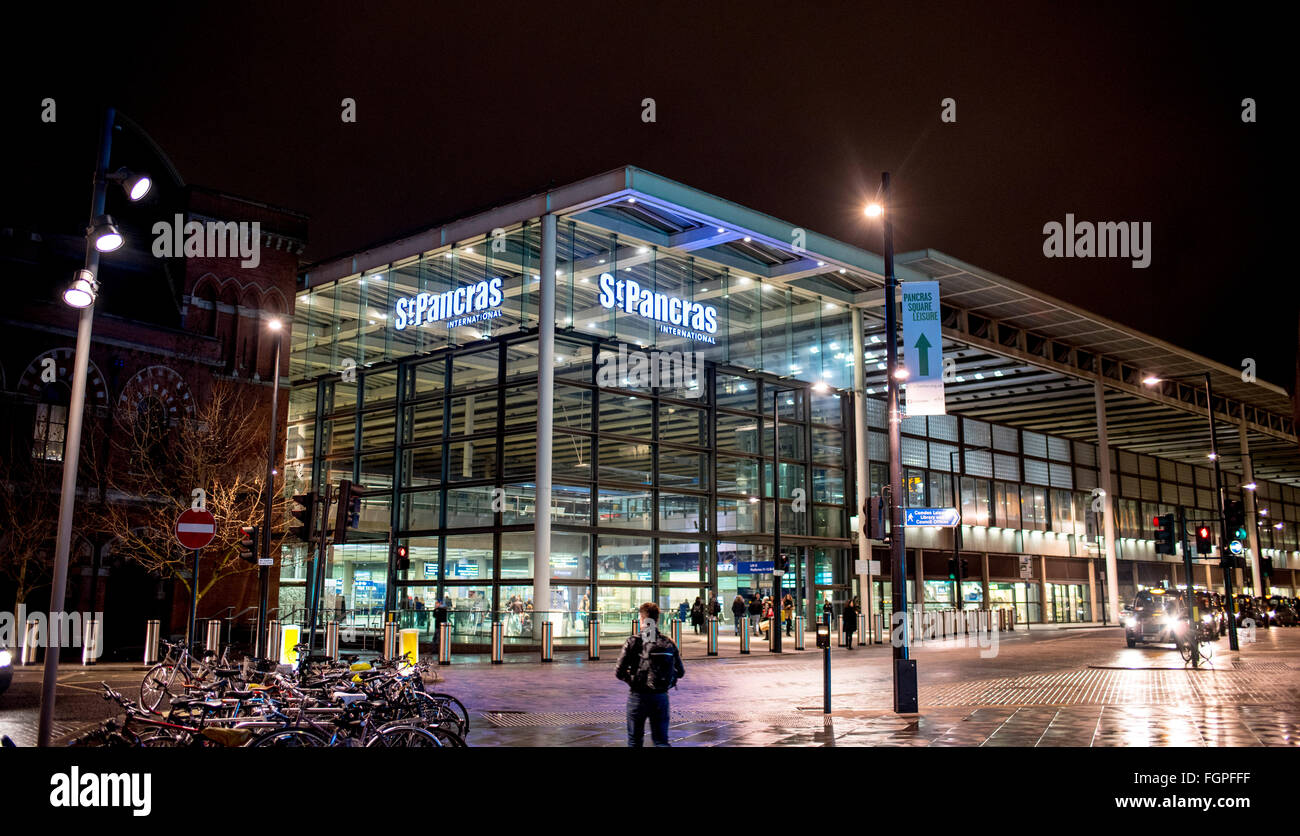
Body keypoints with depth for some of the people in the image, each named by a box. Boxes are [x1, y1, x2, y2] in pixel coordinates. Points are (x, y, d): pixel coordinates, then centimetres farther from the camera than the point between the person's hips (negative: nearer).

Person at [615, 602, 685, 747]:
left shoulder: (633, 642, -9)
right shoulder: (668, 643, 0)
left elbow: (619, 672, -10)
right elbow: (680, 672, 6)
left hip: (638, 696, -2)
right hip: (661, 697, 2)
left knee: (635, 741, 14)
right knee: (661, 740, 9)